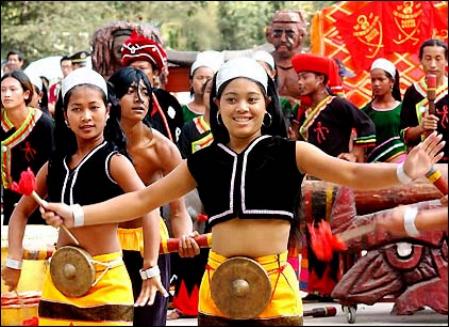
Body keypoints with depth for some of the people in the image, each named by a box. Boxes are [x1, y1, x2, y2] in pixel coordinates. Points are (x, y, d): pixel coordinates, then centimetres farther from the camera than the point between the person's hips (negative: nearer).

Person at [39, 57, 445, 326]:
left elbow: (353, 174, -10)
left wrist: (403, 172, -29)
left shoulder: (289, 152, 0)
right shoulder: (203, 161, 8)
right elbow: (142, 200, 14)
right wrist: (75, 215, 8)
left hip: (273, 287, -3)